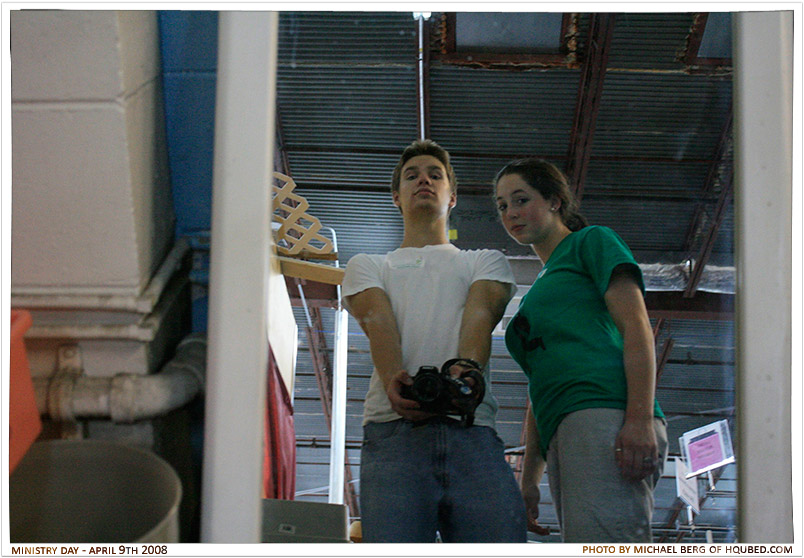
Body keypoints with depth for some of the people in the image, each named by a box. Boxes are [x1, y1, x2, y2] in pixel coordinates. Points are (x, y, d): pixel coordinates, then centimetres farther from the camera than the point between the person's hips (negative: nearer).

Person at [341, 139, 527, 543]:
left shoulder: (486, 262, 29)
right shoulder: (366, 266, 28)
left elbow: (480, 313, 5)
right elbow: (377, 319, 5)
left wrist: (467, 365, -20)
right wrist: (394, 375, -20)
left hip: (473, 434, 0)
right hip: (393, 431, 0)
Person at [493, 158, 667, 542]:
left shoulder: (592, 243, 14)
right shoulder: (538, 290, 36)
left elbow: (636, 326, -2)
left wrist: (640, 419, -17)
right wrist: (528, 480, 21)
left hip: (604, 414, -8)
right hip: (565, 438, 8)